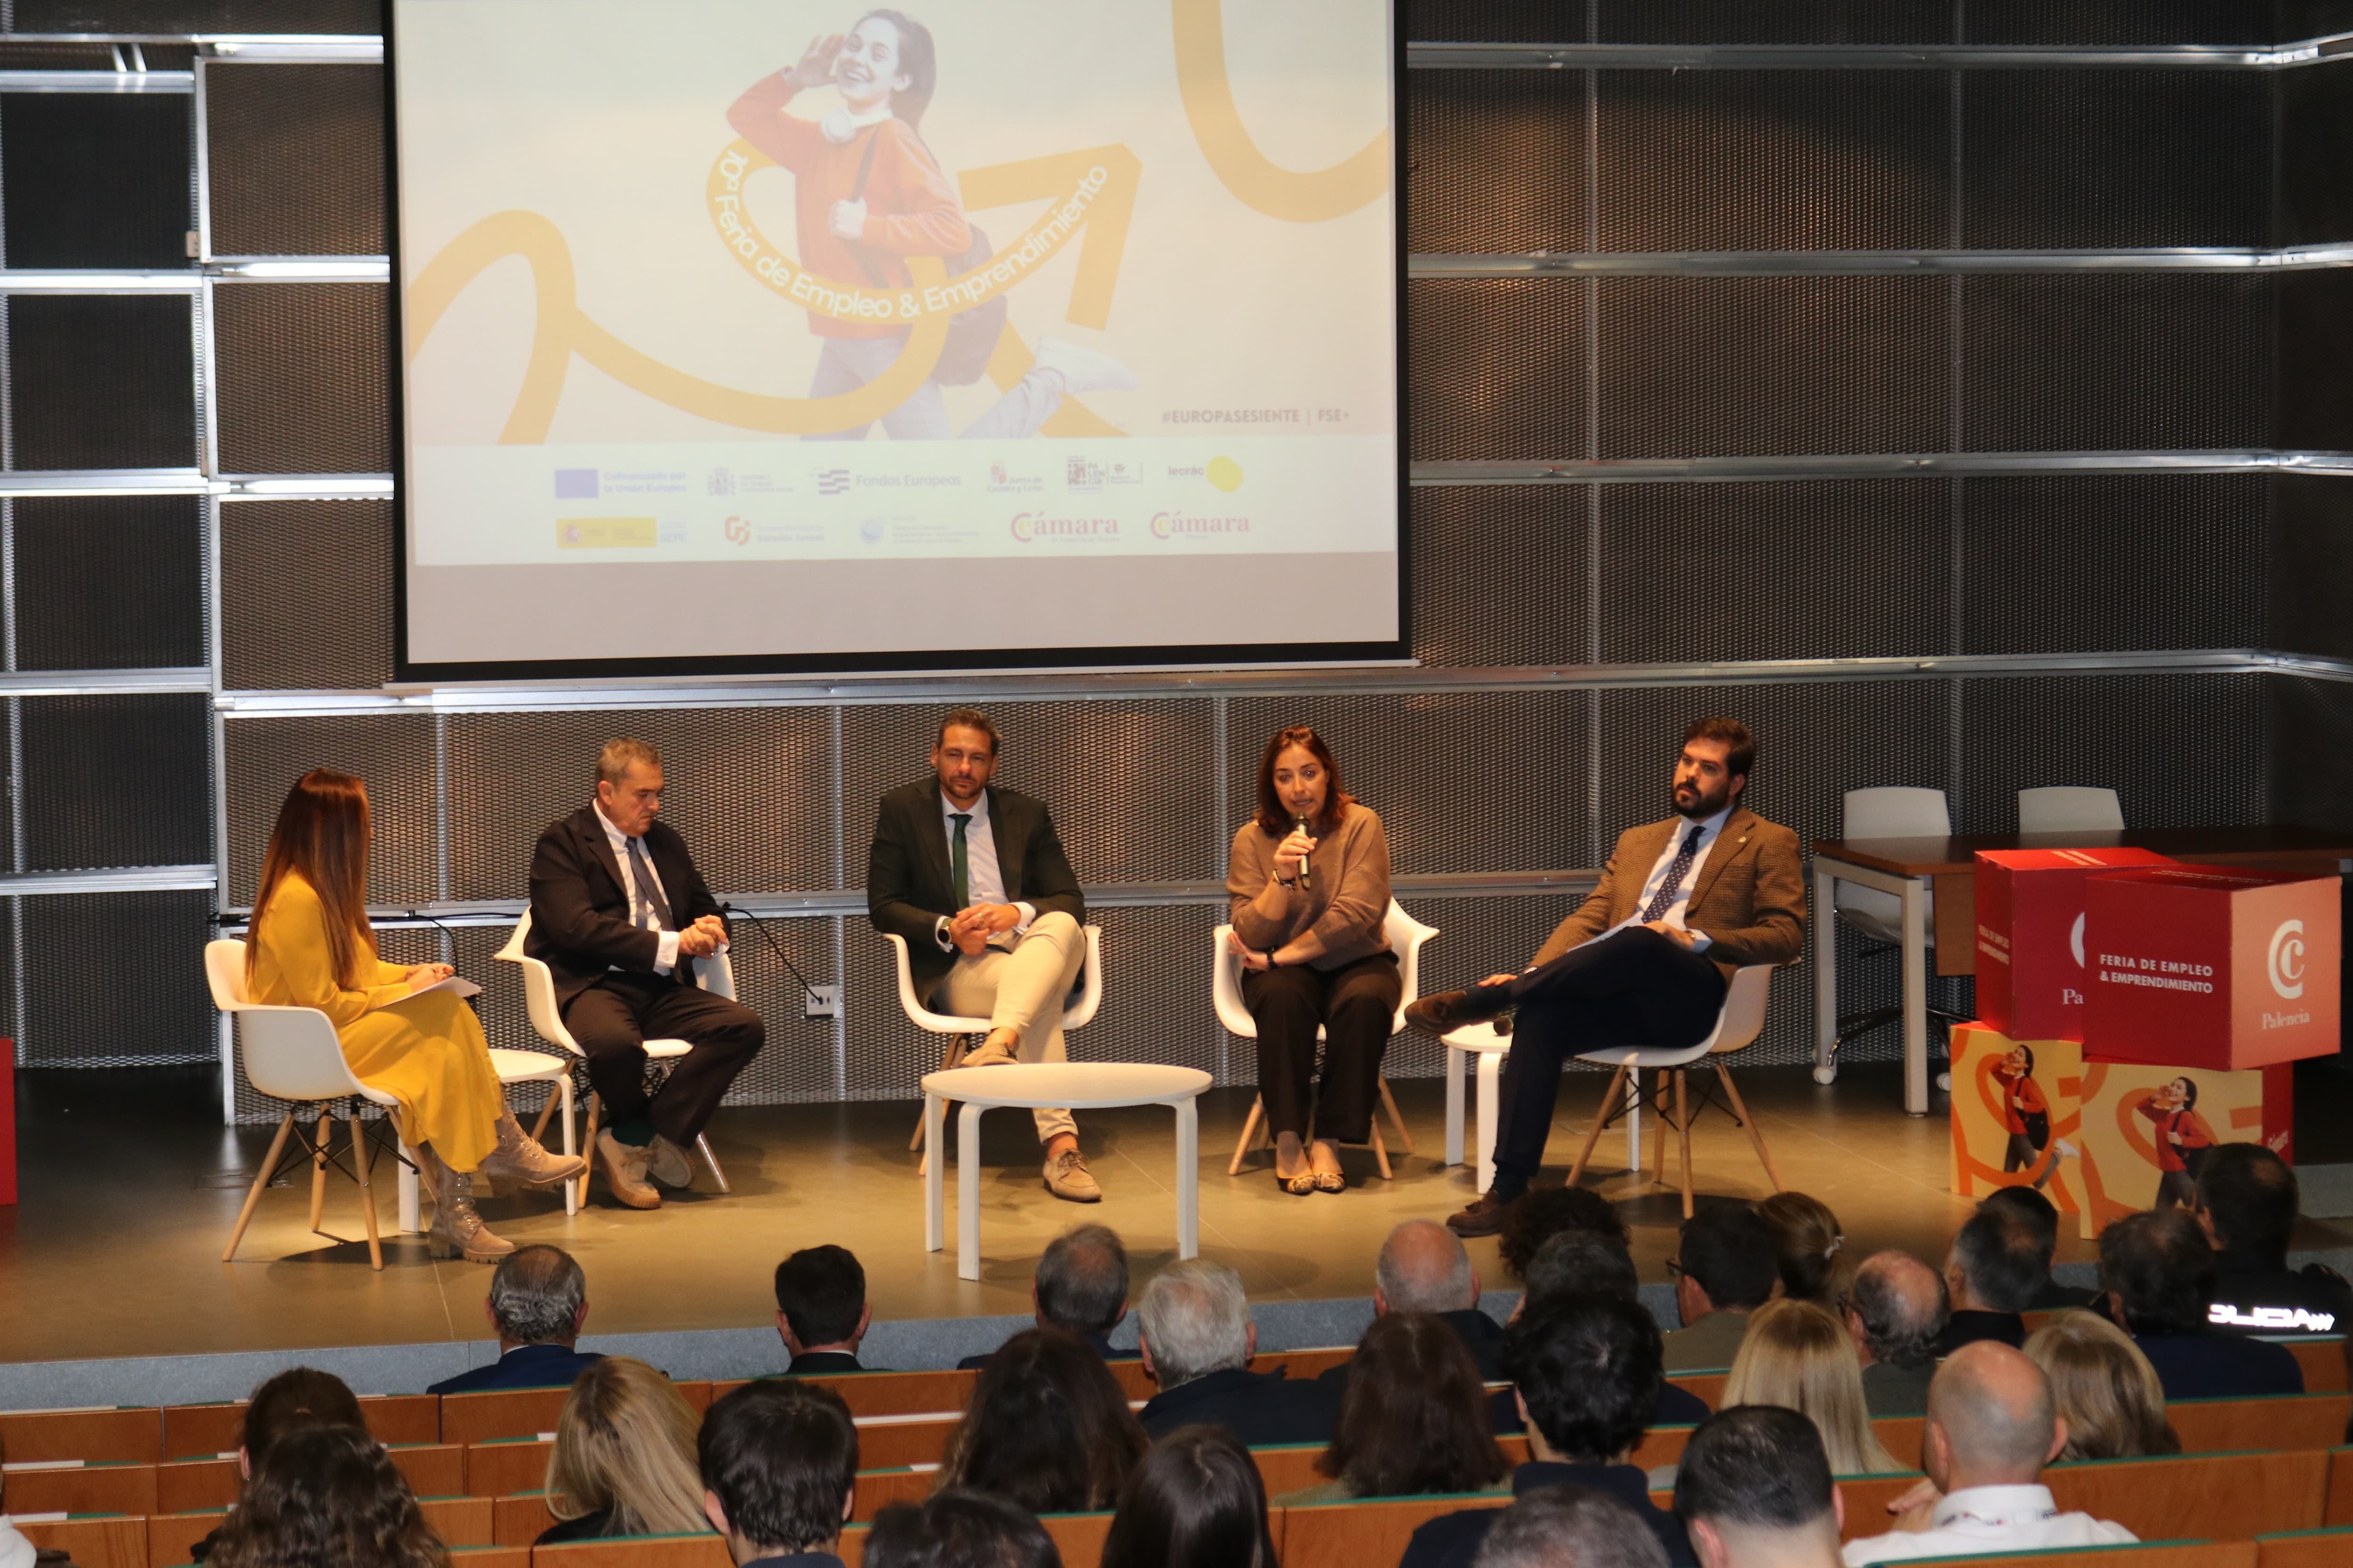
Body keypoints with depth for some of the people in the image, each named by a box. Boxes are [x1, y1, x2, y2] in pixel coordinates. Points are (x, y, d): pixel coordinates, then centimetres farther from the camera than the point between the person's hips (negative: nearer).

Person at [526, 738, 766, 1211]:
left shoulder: (665, 840, 21)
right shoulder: (563, 842, -1)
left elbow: (703, 905, 29)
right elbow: (577, 927, -15)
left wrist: (708, 930, 1)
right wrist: (669, 945, -19)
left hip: (664, 991, 6)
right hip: (594, 988, -6)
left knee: (746, 1027, -20)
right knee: (615, 1042, -40)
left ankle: (631, 1139, -15)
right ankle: (653, 1136, -5)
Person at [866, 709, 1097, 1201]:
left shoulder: (1026, 814, 14)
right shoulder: (903, 809, 9)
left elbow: (1071, 901, 7)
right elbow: (883, 906, 3)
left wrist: (1016, 914, -16)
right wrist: (946, 930, -16)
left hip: (1034, 947, 3)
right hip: (955, 968, -2)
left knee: (1062, 925, -37)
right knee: (1041, 998, -37)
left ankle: (999, 1045, -59)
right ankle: (1061, 1145, -49)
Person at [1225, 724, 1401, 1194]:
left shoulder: (1360, 825, -7)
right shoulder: (1252, 839, -2)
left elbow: (1357, 914, -16)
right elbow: (1249, 936, -9)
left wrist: (1279, 956, -17)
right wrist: (1281, 878, -25)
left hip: (1354, 962, 0)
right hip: (1283, 969, 0)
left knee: (1366, 1001, -34)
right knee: (1282, 997, -34)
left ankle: (1329, 1141, -24)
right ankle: (1288, 1140, -26)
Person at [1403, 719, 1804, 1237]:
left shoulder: (1769, 844, 12)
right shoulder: (1637, 843, 29)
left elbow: (1786, 935, 2)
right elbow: (1588, 920, 21)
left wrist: (1696, 940, -11)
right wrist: (1534, 973, 2)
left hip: (1692, 993, -5)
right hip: (1620, 994, 5)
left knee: (1639, 943, -38)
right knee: (1540, 1015, -27)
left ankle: (1478, 1000, -29)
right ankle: (1508, 1191, -30)